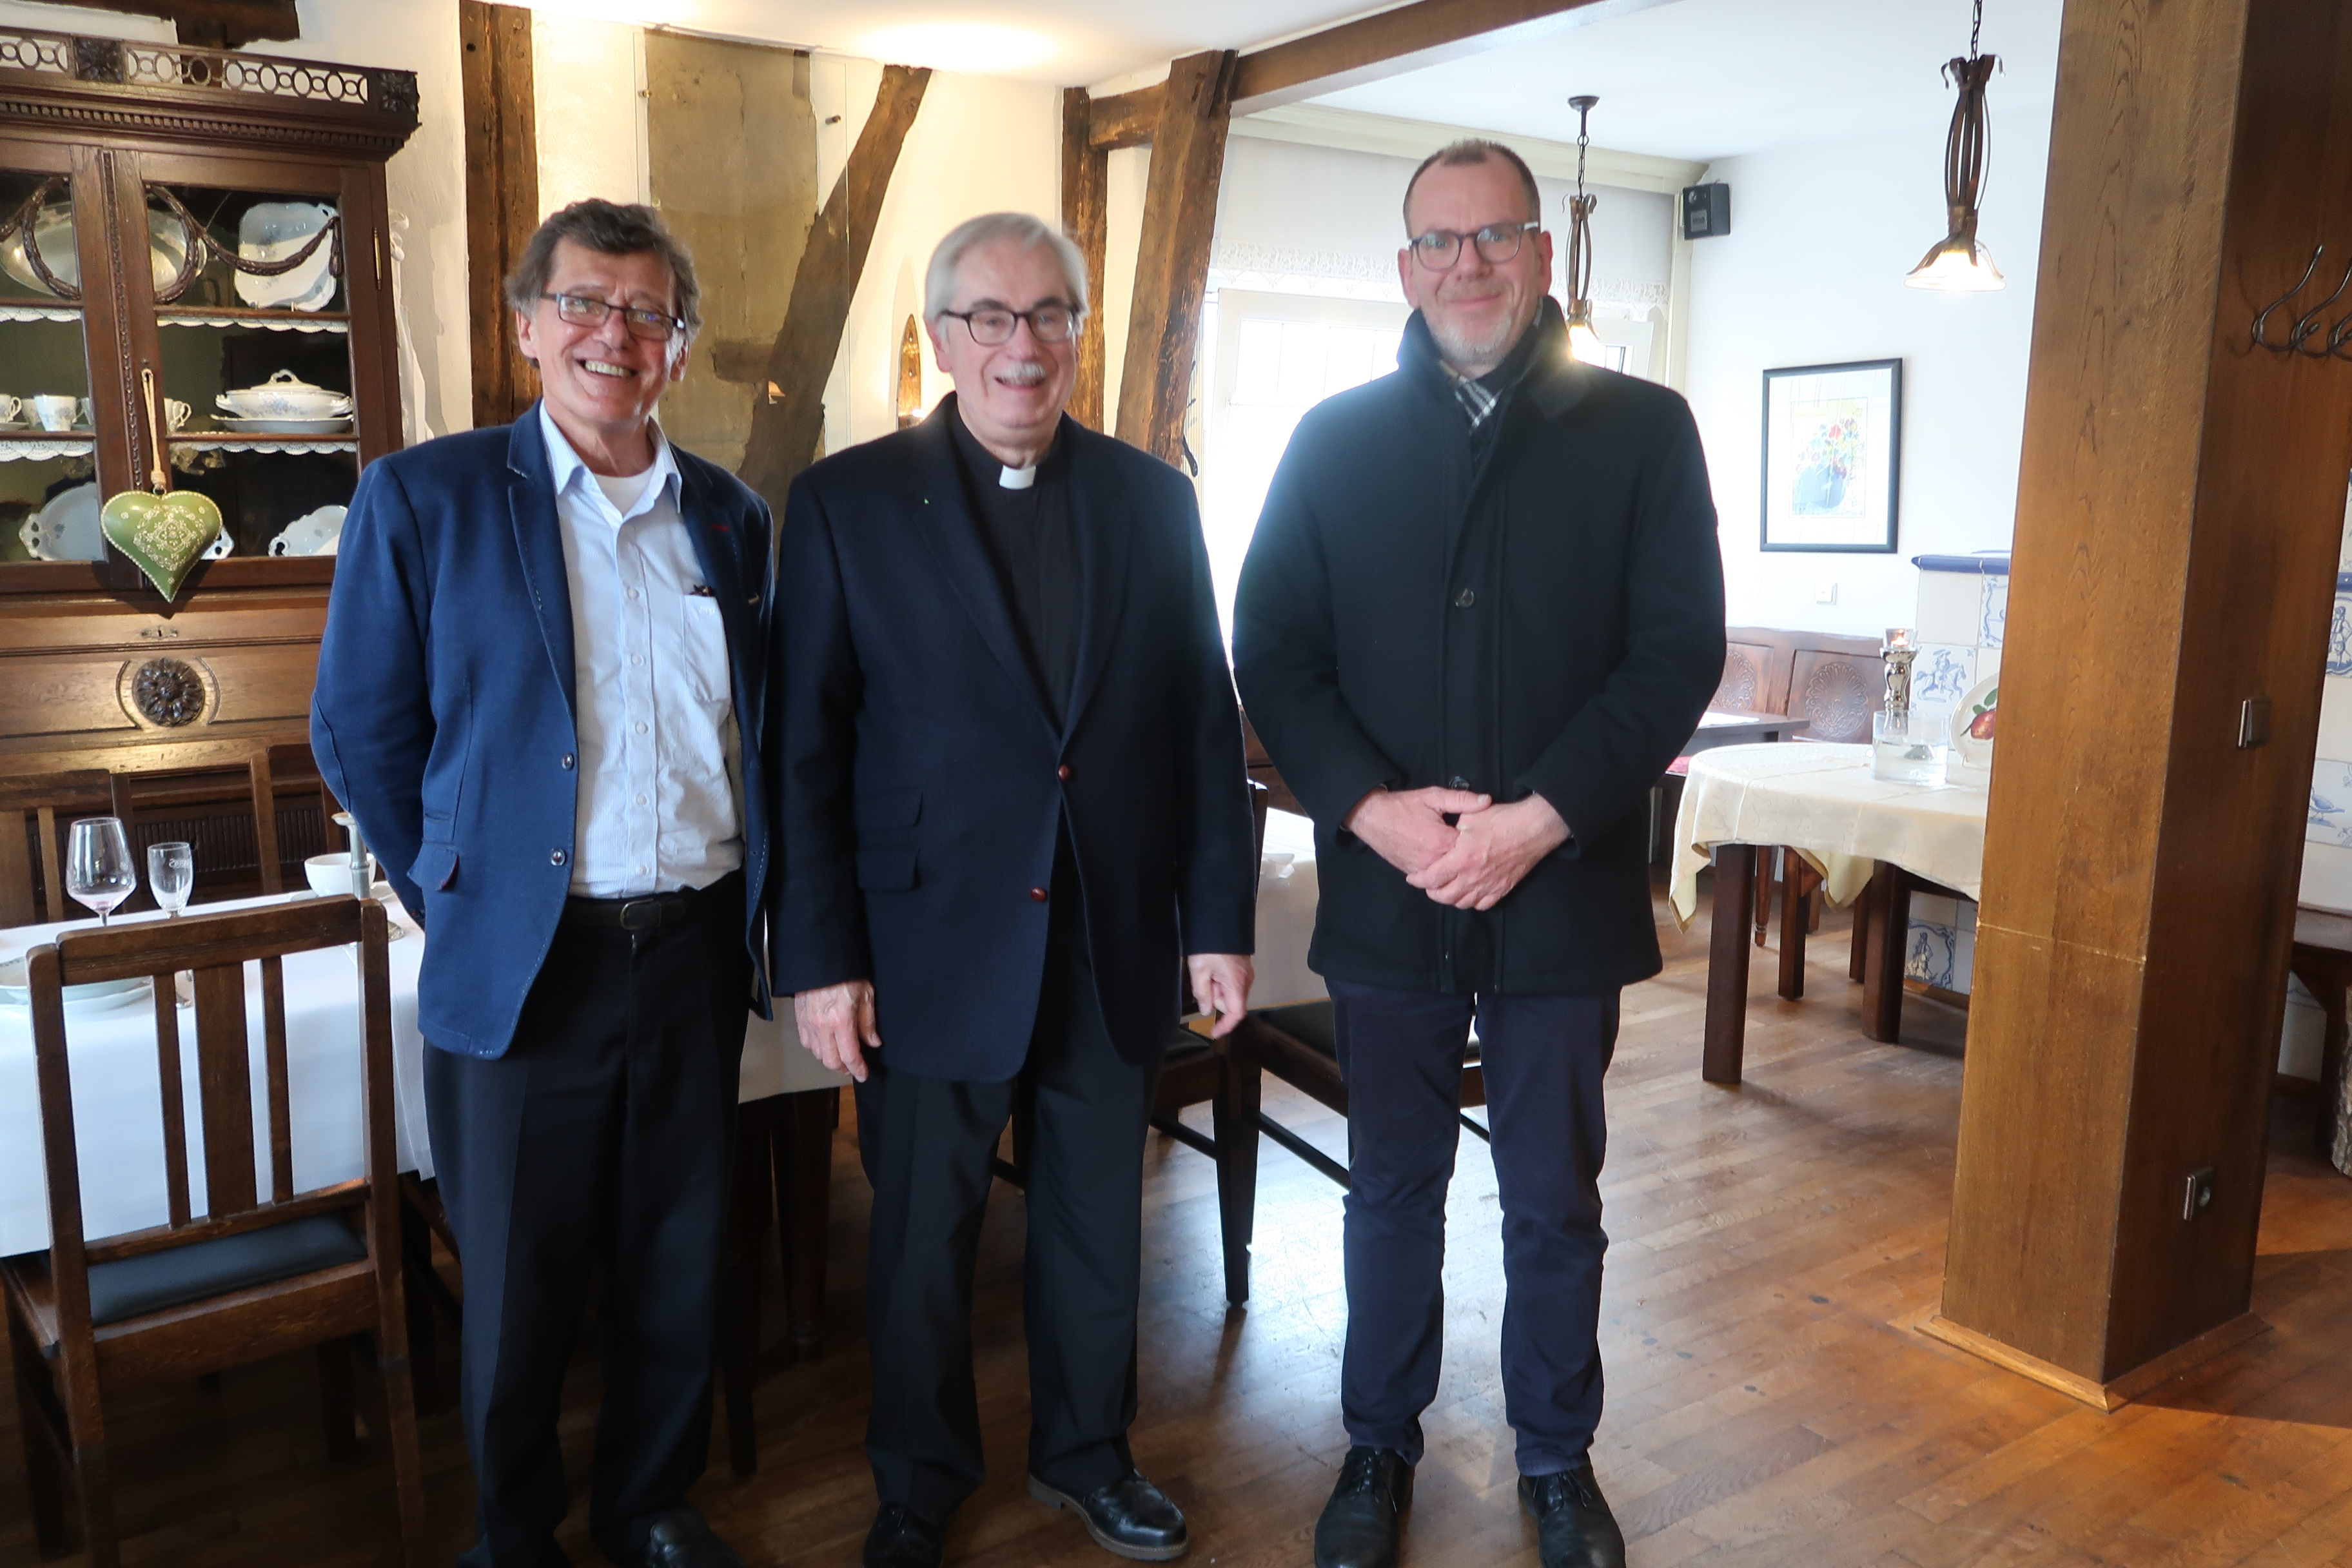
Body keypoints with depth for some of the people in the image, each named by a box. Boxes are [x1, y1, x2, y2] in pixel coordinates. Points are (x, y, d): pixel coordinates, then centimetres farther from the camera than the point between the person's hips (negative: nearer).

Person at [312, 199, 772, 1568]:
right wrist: (455, 896, 2)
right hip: (525, 960, -3)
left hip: (700, 952, 3)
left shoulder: (731, 517, 7)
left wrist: (750, 910, 7)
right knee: (520, 1288, 12)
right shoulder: (423, 500, -4)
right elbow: (362, 734, 1)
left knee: (679, 1266, 16)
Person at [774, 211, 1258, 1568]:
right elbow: (808, 747, -5)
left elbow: (1207, 724, 5)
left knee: (1099, 1222, 18)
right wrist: (821, 957, -9)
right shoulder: (849, 503, -4)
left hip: (1116, 947, 3)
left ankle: (1088, 1452, 41)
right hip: (932, 949, -2)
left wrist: (1221, 918, 2)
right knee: (925, 1239, 13)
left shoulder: (1152, 499, 4)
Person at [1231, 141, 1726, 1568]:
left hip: (1565, 893, -1)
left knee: (1556, 1202, 13)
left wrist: (1539, 821, -17)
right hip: (1385, 892, 1)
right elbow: (1272, 650, 0)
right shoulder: (1336, 440, 5)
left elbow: (1680, 651, -6)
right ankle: (1381, 1443, 35)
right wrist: (1371, 806, -15)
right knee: (1395, 1186, 15)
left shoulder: (1642, 431, 0)